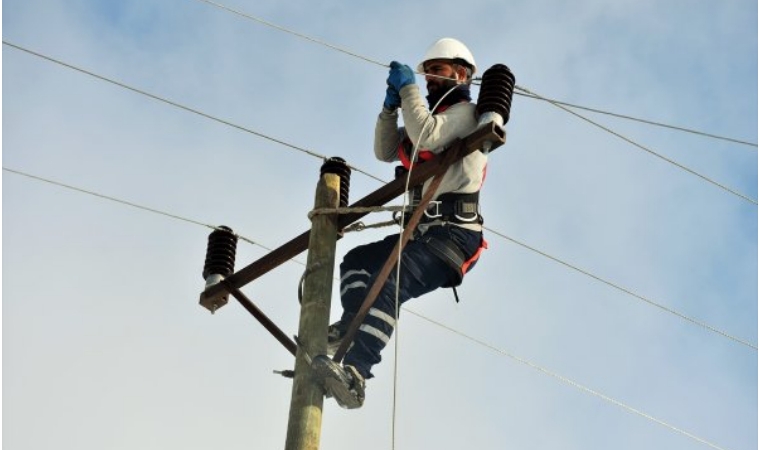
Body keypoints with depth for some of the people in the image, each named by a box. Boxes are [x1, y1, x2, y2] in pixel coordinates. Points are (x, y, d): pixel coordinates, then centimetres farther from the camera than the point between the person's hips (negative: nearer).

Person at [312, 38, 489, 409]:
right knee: (356, 260, 7)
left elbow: (426, 136, -20)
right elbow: (386, 152, 22)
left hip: (454, 230, -10)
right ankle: (352, 325, -16)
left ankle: (353, 374, -43)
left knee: (390, 283, -29)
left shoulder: (466, 112, 0)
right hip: (426, 229, 10)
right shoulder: (434, 117, 29)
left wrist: (409, 87, -10)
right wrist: (391, 105, 9)